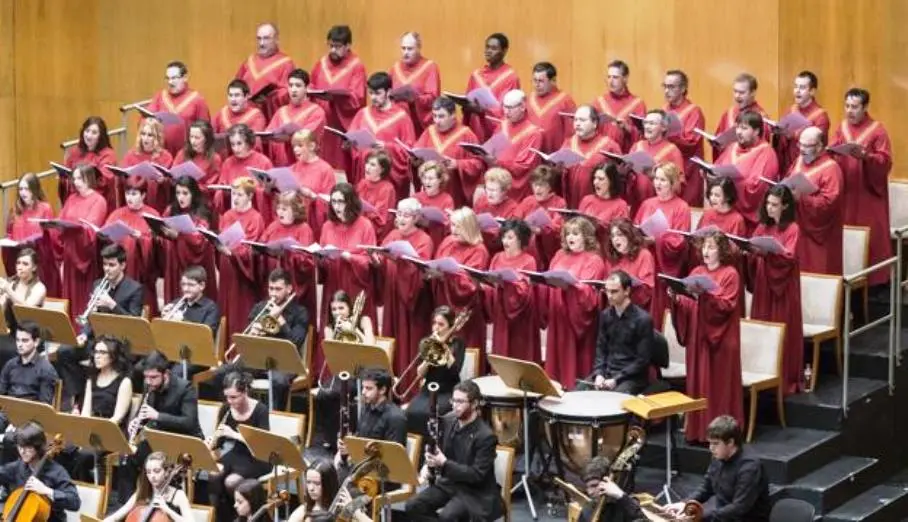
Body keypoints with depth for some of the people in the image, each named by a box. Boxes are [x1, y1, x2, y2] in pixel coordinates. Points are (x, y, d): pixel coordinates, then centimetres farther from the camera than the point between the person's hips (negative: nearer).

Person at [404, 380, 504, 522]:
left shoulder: (486, 436, -20)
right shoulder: (448, 421, 1)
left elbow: (477, 475, -21)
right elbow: (438, 451, 16)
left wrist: (444, 463, -28)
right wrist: (428, 465, -7)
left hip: (475, 492, -7)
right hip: (448, 482, 7)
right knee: (412, 506, -13)